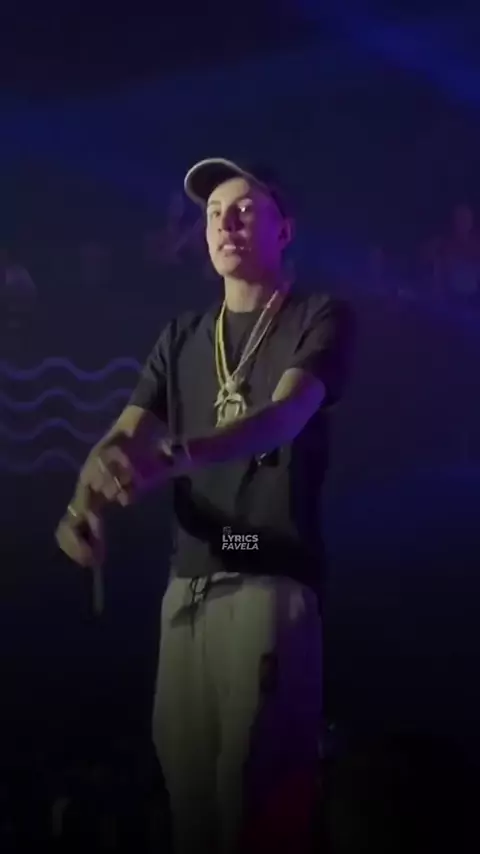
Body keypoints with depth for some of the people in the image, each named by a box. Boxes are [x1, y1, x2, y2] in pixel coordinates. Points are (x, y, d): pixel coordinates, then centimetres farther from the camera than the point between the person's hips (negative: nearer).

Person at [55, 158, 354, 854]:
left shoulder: (320, 319, 2)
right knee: (184, 778, 6)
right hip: (188, 582, 5)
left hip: (274, 577, -5)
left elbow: (285, 415, -16)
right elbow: (124, 436, 9)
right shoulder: (182, 337, 18)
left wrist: (171, 456, -35)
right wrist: (85, 499, -16)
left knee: (257, 795, -6)